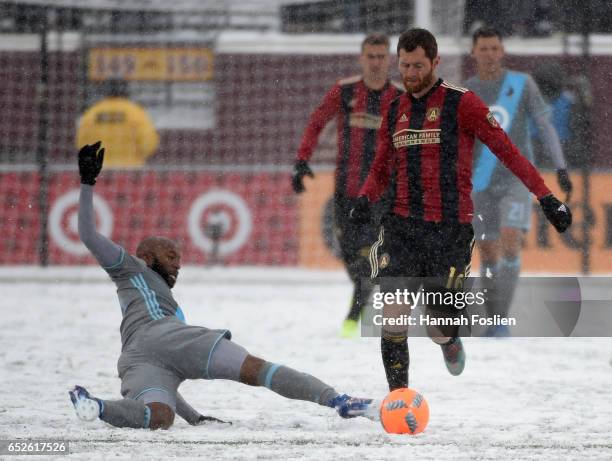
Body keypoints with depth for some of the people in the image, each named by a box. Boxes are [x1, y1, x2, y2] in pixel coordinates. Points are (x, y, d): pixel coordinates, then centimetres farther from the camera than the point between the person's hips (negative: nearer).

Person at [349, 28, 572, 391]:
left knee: (439, 327, 2)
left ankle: (449, 339, 39)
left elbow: (505, 148, -7)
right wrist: (365, 199, -2)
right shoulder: (395, 111, 12)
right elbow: (382, 169, 20)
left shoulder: (461, 103, -5)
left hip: (450, 229, -4)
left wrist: (546, 197, -14)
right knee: (394, 311, -14)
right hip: (402, 225, 4)